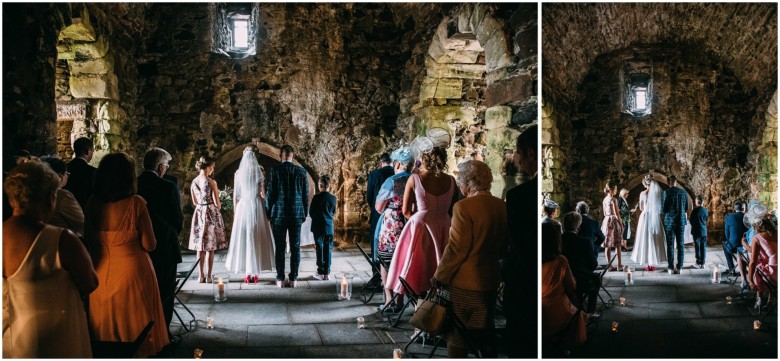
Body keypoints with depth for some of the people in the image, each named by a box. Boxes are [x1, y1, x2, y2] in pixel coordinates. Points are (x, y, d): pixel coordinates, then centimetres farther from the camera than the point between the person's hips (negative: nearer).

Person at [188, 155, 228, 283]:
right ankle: (209, 276, 3)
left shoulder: (193, 182, 3)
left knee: (200, 247, 9)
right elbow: (217, 203, -11)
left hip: (199, 213, 5)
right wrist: (218, 206, 11)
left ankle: (201, 276, 11)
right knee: (211, 248, 1)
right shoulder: (212, 182, -14)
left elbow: (194, 202, 12)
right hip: (211, 213, -5)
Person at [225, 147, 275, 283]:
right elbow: (263, 193, -4)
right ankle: (256, 273, 3)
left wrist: (235, 210, 13)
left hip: (243, 206, 1)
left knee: (243, 238, 5)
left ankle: (247, 273, 4)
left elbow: (235, 195, 5)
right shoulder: (259, 171, -2)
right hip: (257, 206, -1)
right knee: (257, 239, 4)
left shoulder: (238, 173, 3)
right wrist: (266, 209, 8)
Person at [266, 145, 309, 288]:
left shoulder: (274, 171, -5)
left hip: (279, 214, -1)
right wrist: (304, 214, 13)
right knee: (295, 248, 5)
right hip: (296, 214, 1)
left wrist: (270, 214, 6)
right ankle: (293, 279, 6)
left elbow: (269, 194, -4)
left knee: (280, 248, 3)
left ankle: (280, 279, 5)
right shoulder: (301, 171, 0)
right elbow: (306, 195, 3)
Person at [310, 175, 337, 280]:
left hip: (318, 227, -3)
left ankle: (321, 272, 5)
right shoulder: (333, 198, -1)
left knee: (319, 249, 4)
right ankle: (327, 273, 8)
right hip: (329, 227, 3)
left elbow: (310, 212, -4)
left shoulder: (316, 197, -12)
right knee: (328, 249, 7)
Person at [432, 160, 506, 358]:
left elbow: (457, 248, -18)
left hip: (464, 281, -7)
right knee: (486, 329, 19)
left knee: (457, 333, 5)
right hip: (490, 279, 7)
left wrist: (440, 276, -9)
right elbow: (503, 243, 10)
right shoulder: (501, 206, 2)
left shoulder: (464, 207, -19)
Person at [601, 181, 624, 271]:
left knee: (607, 245, 5)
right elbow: (616, 214, -14)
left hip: (606, 221, 7)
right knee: (617, 245, 0)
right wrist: (621, 223, -6)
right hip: (614, 221, -7)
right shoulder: (613, 200, -12)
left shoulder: (604, 200, 10)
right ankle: (619, 265, 3)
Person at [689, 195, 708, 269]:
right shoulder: (706, 210, 1)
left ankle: (698, 263, 3)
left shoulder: (695, 210, -14)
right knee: (703, 247, 7)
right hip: (704, 231, 4)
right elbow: (706, 220, 13)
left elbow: (691, 221, -8)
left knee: (697, 247, 1)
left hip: (696, 231, -4)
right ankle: (702, 263, 10)